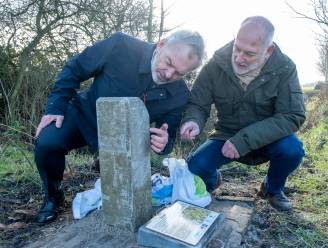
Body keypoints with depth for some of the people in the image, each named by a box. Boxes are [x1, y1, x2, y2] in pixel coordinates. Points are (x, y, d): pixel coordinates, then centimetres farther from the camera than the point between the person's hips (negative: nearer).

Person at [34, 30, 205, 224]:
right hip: (85, 114, -1)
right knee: (47, 144, -25)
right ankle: (53, 195, 8)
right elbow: (73, 70, -12)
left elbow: (169, 136, -8)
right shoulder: (120, 46, -27)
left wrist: (164, 144, -33)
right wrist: (55, 107, -16)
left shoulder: (180, 96, -20)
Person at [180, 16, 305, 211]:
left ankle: (273, 189, 6)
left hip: (267, 139, 1)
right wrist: (193, 121, -36)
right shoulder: (217, 64, -16)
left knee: (293, 149, -30)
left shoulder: (285, 68, -17)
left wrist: (244, 140, -33)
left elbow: (293, 116, -22)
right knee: (196, 166, -23)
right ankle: (213, 181, 18)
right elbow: (197, 104, -10)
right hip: (226, 136, 0)